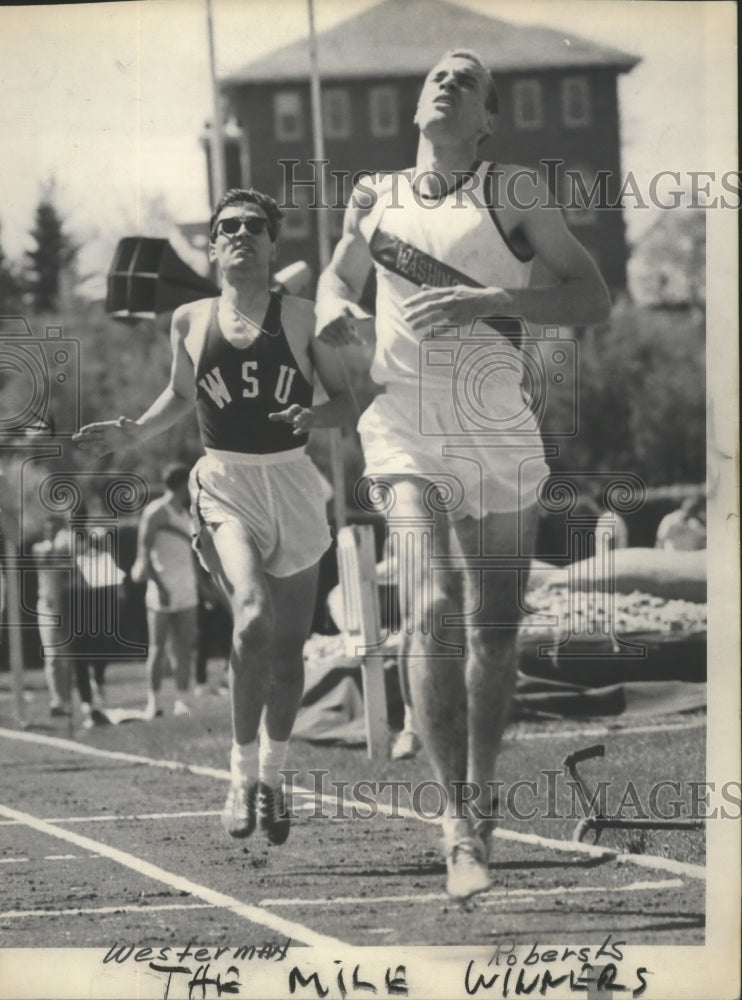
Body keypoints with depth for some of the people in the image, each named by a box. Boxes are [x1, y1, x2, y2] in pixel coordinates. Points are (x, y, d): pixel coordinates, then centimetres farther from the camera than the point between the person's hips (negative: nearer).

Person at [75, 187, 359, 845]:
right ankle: (243, 771, -11)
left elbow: (350, 402, 4)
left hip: (292, 483, 1)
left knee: (289, 644, 7)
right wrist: (134, 434, 6)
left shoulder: (304, 319, -1)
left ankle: (274, 773, 28)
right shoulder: (190, 323, 4)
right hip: (225, 484, -1)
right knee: (254, 617, -24)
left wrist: (315, 416, -16)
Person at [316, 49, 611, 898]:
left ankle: (480, 796, 27)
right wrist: (335, 313, 6)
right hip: (406, 440, 0)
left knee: (493, 632, 7)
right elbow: (339, 276, 29)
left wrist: (488, 300, -19)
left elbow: (592, 298, -7)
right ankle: (457, 821, -17)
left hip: (503, 444, 0)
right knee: (431, 614, -18)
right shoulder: (375, 197, 9)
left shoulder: (513, 194, -1)